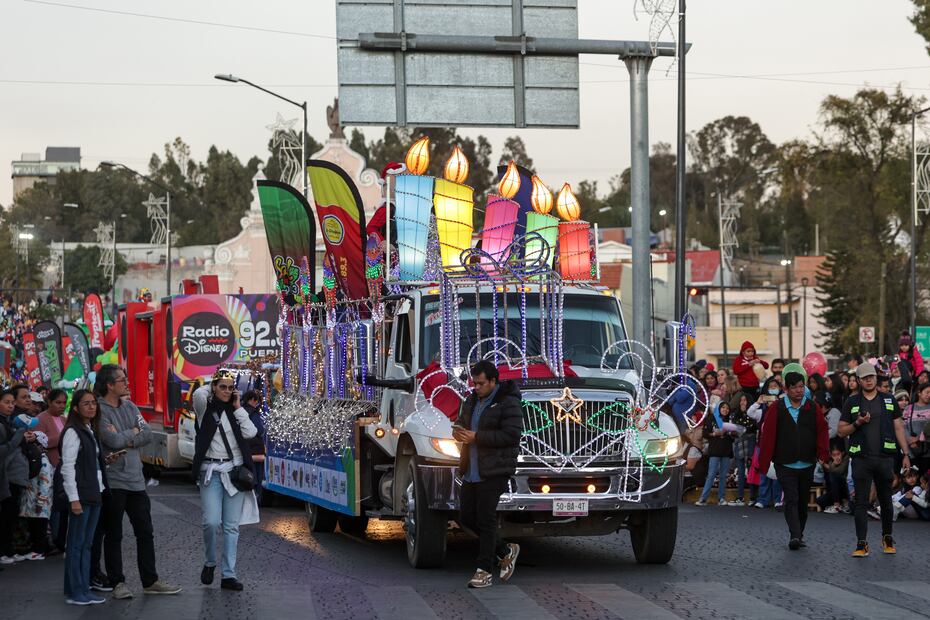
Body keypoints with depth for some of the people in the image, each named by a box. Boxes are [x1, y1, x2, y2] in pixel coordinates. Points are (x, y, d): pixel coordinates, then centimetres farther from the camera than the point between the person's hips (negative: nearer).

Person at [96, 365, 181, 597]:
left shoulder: (130, 406, 10)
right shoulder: (98, 410, -12)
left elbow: (147, 434, 2)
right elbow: (114, 441, -21)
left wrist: (124, 438, -13)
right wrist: (133, 432, -3)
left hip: (135, 479, 7)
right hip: (112, 480, -7)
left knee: (145, 532, 10)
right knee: (113, 535, 4)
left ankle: (150, 581, 17)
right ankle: (117, 583, 11)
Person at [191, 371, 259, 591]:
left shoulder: (235, 412, 12)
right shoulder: (205, 409, 2)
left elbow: (250, 432, -3)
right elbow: (199, 394, -20)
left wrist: (238, 407, -1)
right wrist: (214, 384, 0)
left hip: (234, 470, 3)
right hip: (211, 471, -3)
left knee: (231, 526, 2)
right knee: (212, 522, -14)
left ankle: (228, 575, 4)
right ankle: (209, 563, 11)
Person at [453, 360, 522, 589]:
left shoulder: (508, 403, -11)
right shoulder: (473, 400, 15)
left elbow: (512, 434, -19)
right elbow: (461, 422, 27)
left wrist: (476, 437, -19)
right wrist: (458, 431, 1)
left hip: (493, 472, -9)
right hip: (471, 471, 9)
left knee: (486, 519, -7)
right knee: (467, 517, 10)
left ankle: (484, 571, 0)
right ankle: (505, 551, 26)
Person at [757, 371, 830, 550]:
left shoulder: (813, 408, 4)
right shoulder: (776, 408, -2)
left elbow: (822, 431, 2)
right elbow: (767, 434, -4)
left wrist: (823, 454, -13)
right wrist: (763, 462, -8)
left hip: (807, 465, 3)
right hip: (785, 465, -3)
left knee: (803, 501, 11)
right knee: (791, 499, -12)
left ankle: (798, 535, 23)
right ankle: (795, 535, -19)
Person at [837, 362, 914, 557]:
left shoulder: (889, 401, 10)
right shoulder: (852, 403, 8)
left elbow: (899, 428, 9)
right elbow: (842, 431, 8)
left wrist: (906, 454, 2)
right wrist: (857, 423, -11)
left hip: (885, 458, 1)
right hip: (861, 459, -1)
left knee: (886, 500, 9)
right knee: (861, 502, -5)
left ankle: (887, 538, 25)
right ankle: (862, 543, -4)